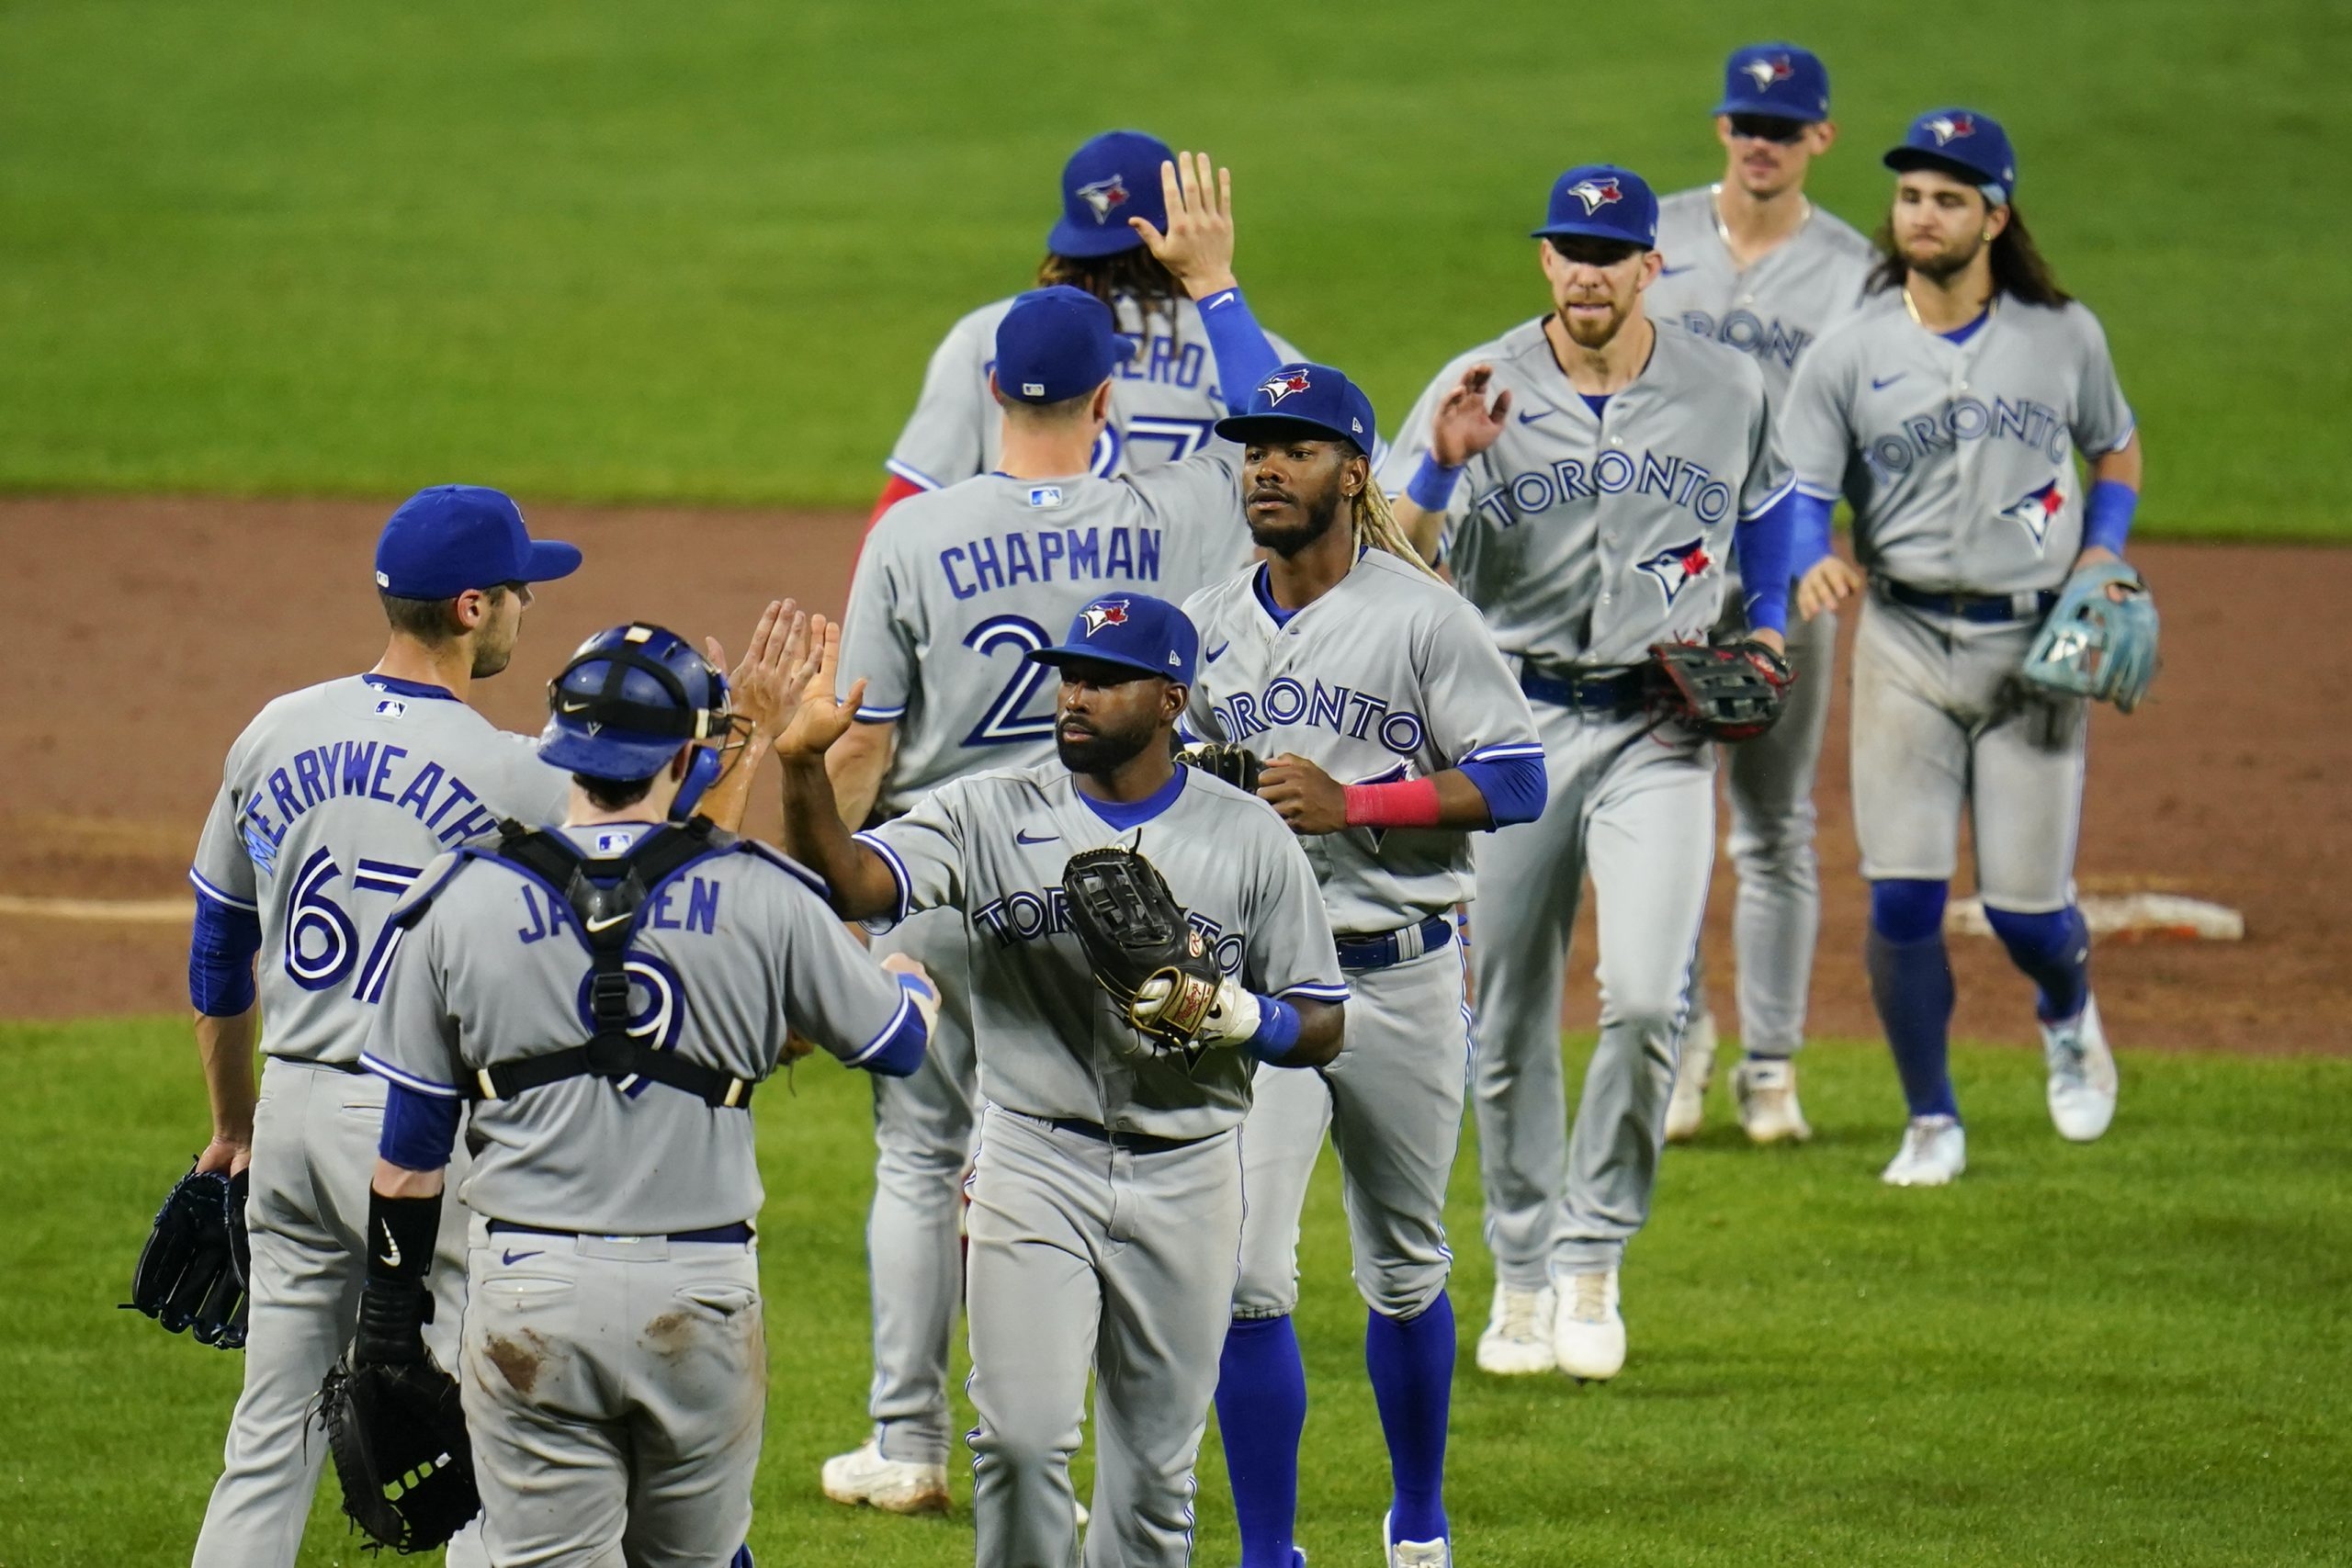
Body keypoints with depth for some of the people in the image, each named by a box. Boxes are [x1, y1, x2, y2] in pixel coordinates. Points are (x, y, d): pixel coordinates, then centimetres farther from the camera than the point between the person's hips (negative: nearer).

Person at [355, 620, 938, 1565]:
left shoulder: (464, 901, 0)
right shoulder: (761, 899, -2)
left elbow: (409, 1150, 3)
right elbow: (898, 1039, 14)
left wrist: (387, 1315, 13)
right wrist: (913, 975, 38)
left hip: (530, 1294, -1)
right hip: (704, 1298, 1)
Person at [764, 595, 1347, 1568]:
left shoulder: (1250, 839, 2)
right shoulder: (991, 814, 0)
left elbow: (1322, 1026, 4)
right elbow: (848, 883, -15)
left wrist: (1238, 1017, -17)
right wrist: (803, 768, -31)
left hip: (1186, 1181, 1)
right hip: (1033, 1167, -1)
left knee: (1156, 1465, 8)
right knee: (1022, 1439, -13)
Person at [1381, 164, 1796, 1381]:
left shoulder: (1726, 391, 3)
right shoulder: (1480, 390, -2)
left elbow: (1769, 505, 22)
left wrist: (1767, 628, 9)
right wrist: (1443, 465, -25)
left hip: (1659, 729, 0)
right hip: (1513, 724, 0)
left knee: (1647, 998, -16)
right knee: (1508, 1021, 6)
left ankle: (1591, 1258, -1)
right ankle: (1523, 1275, 20)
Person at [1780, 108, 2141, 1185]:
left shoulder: (2064, 337, 3)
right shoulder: (1848, 356, -1)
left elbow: (2118, 451, 18)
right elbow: (1797, 496, -5)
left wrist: (2102, 556, 0)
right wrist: (1813, 564, -28)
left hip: (2035, 646, 0)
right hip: (1905, 642, 0)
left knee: (2024, 901, 0)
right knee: (1902, 894, -9)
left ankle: (2068, 1016, 36)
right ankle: (1931, 1123, 9)